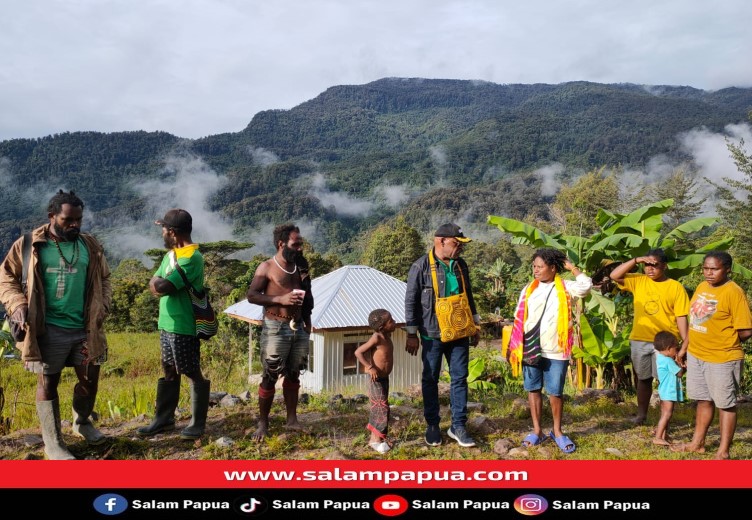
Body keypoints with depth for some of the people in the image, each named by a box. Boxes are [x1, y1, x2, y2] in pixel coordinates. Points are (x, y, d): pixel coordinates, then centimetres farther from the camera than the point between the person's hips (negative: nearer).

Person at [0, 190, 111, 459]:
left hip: (85, 328, 3)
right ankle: (53, 444, 19)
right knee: (47, 383, 7)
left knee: (90, 379, 11)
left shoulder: (91, 245, 5)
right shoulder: (29, 245, -3)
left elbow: (103, 279, 15)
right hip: (49, 329, -3)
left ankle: (82, 422, 39)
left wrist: (102, 306, 0)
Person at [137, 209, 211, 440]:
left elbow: (163, 287, -24)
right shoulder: (171, 254, 12)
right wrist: (159, 284, -11)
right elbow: (154, 283, 10)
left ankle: (197, 423, 12)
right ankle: (164, 419, 27)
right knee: (169, 372, 17)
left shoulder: (191, 258, -19)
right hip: (167, 324, 9)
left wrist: (159, 283, -3)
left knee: (194, 374, 2)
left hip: (184, 327, -9)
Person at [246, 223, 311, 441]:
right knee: (270, 377, -2)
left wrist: (307, 319, 10)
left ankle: (292, 420, 21)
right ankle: (263, 423, 9)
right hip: (276, 328, -6)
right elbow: (251, 295, -11)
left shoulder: (300, 267, 12)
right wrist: (280, 299, -20)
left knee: (293, 375, 12)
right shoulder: (266, 267, -5)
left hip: (299, 328, 6)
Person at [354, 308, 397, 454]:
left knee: (379, 408, 15)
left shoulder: (387, 336, 4)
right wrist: (370, 367, -27)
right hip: (377, 380, -8)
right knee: (382, 408, -6)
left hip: (385, 378, 8)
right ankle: (376, 439, 4)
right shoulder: (377, 338, -21)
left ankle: (375, 436, 25)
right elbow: (358, 352, -22)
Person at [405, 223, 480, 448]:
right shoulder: (421, 266, -10)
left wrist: (475, 325, 17)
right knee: (430, 380, 7)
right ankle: (432, 425, 21)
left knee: (460, 378, 7)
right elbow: (411, 301, -8)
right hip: (433, 334, -4)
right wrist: (412, 334, -9)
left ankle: (458, 425, 17)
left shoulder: (461, 265, 6)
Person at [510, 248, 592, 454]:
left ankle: (557, 431, 23)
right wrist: (515, 346, 4)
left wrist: (571, 267, -8)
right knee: (533, 389, 9)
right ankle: (537, 430, 21)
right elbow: (519, 319, 7)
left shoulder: (565, 288, -1)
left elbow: (586, 286, -21)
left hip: (556, 351, -2)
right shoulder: (528, 290, 5)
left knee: (555, 392, 5)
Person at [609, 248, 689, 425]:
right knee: (643, 379, 16)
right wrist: (636, 260, -12)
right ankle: (641, 414, 29)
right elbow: (614, 276, -7)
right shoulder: (638, 281, 4)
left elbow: (681, 317, -4)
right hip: (639, 341, 3)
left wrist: (686, 343, -8)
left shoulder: (676, 287, -3)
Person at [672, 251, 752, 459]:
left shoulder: (733, 292, -16)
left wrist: (726, 343, -3)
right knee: (703, 400, 20)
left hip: (722, 359, -7)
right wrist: (684, 346, 15)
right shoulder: (701, 287, 7)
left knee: (725, 404, 7)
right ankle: (698, 443, 33)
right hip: (696, 356, 7)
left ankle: (723, 452, 18)